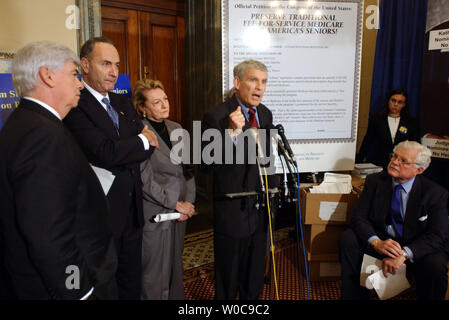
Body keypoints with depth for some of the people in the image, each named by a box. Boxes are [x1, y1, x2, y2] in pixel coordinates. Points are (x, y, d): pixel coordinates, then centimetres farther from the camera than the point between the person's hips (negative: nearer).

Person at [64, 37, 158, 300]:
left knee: (132, 285, 19)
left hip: (132, 210, 7)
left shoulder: (123, 103, 12)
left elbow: (151, 144, 6)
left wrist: (115, 165, -12)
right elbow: (106, 152, -25)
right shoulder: (75, 105, -13)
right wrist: (143, 141, -8)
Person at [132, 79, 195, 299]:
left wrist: (188, 201, -1)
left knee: (176, 268, 18)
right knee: (156, 275, 6)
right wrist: (175, 204, -12)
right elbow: (145, 180, -15)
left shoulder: (175, 128, 8)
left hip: (179, 214, 6)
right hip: (155, 215, -6)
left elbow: (187, 168, 10)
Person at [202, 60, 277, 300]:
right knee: (229, 274, 13)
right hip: (232, 210, -6)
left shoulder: (265, 114, 5)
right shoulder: (216, 117, -17)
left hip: (260, 208, 7)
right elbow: (209, 163, -28)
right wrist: (232, 133, -37)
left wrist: (272, 189, 15)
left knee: (255, 271, 24)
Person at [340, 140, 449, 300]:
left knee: (435, 265, -33)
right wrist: (376, 242, -31)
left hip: (417, 248, -2)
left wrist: (404, 254, -36)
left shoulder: (436, 193, -12)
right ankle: (354, 295, -7)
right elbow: (359, 217, -10)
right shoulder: (375, 181, -6)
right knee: (348, 238, -21)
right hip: (383, 240, 2)